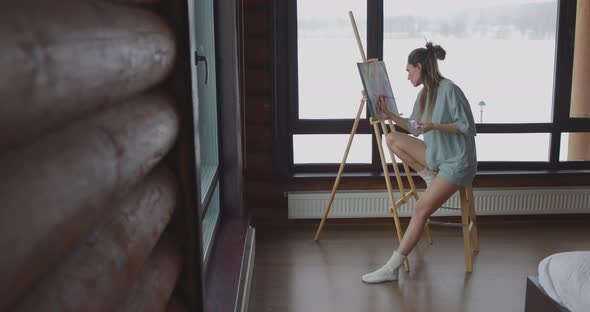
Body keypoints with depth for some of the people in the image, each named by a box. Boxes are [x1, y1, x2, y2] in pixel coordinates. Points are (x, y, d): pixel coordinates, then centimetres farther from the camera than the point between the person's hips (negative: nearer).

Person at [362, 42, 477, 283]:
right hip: (436, 155, 9)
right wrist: (389, 114, 10)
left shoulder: (450, 90, -18)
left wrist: (435, 126, -26)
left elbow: (467, 126, -17)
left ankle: (392, 268, -12)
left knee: (421, 209, -16)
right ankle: (430, 177, 2)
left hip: (457, 162, -9)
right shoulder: (424, 94, 8)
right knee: (393, 139, 0)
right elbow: (414, 128, 17)